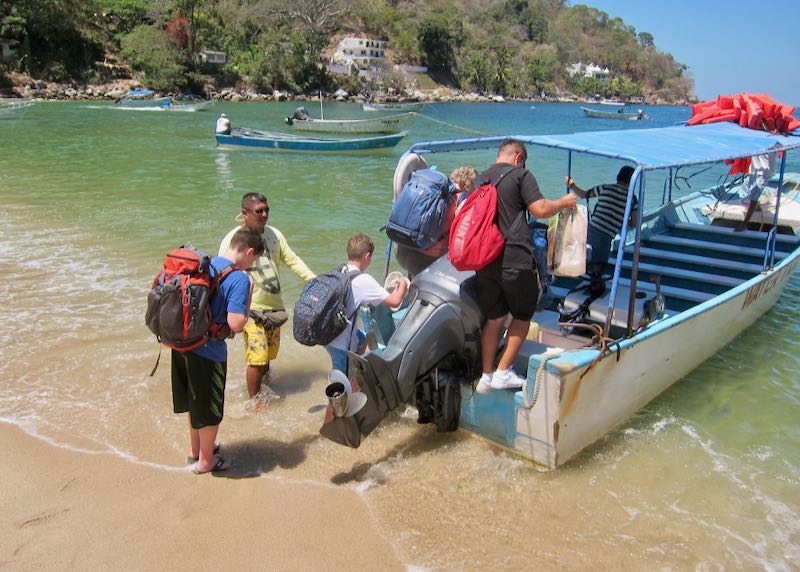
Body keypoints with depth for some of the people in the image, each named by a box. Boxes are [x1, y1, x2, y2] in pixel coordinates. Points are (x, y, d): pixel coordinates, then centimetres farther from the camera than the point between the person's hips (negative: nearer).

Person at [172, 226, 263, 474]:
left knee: (195, 400, 27)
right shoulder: (239, 279, -19)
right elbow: (235, 323, -25)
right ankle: (206, 461, 31)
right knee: (210, 408, 14)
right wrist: (246, 303, -10)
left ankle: (195, 448, 46)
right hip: (208, 352, -8)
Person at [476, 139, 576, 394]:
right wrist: (564, 202, 7)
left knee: (494, 317, 15)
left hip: (485, 261, 6)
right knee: (523, 315, 12)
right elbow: (540, 210, -10)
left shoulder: (479, 180, 16)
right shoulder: (521, 175, -3)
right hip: (515, 261, -6)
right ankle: (503, 372, 9)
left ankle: (487, 376, 16)